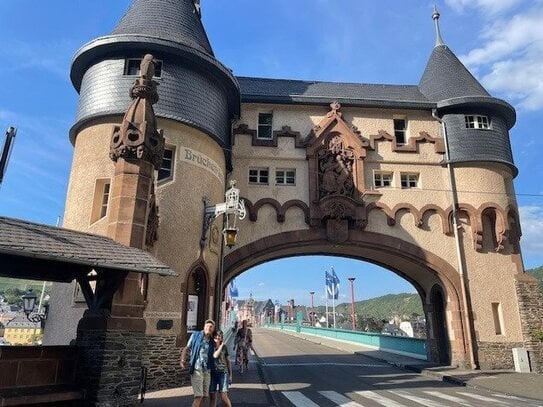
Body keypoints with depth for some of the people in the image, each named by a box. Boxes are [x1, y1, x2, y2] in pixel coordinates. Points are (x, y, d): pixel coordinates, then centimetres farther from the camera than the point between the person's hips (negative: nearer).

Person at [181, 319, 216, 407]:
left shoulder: (212, 341, 8)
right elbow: (186, 348, 4)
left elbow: (215, 356, 13)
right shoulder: (195, 335, 0)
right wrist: (182, 359, -11)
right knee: (198, 396, -12)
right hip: (196, 370, -4)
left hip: (207, 371, 5)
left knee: (204, 396, 10)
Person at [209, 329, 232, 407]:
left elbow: (228, 361, 12)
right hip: (212, 373, 0)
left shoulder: (224, 347, 6)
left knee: (224, 397, -9)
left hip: (223, 372, 0)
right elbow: (215, 355, -17)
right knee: (212, 397, 5)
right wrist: (221, 346, -9)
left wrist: (230, 374, 11)